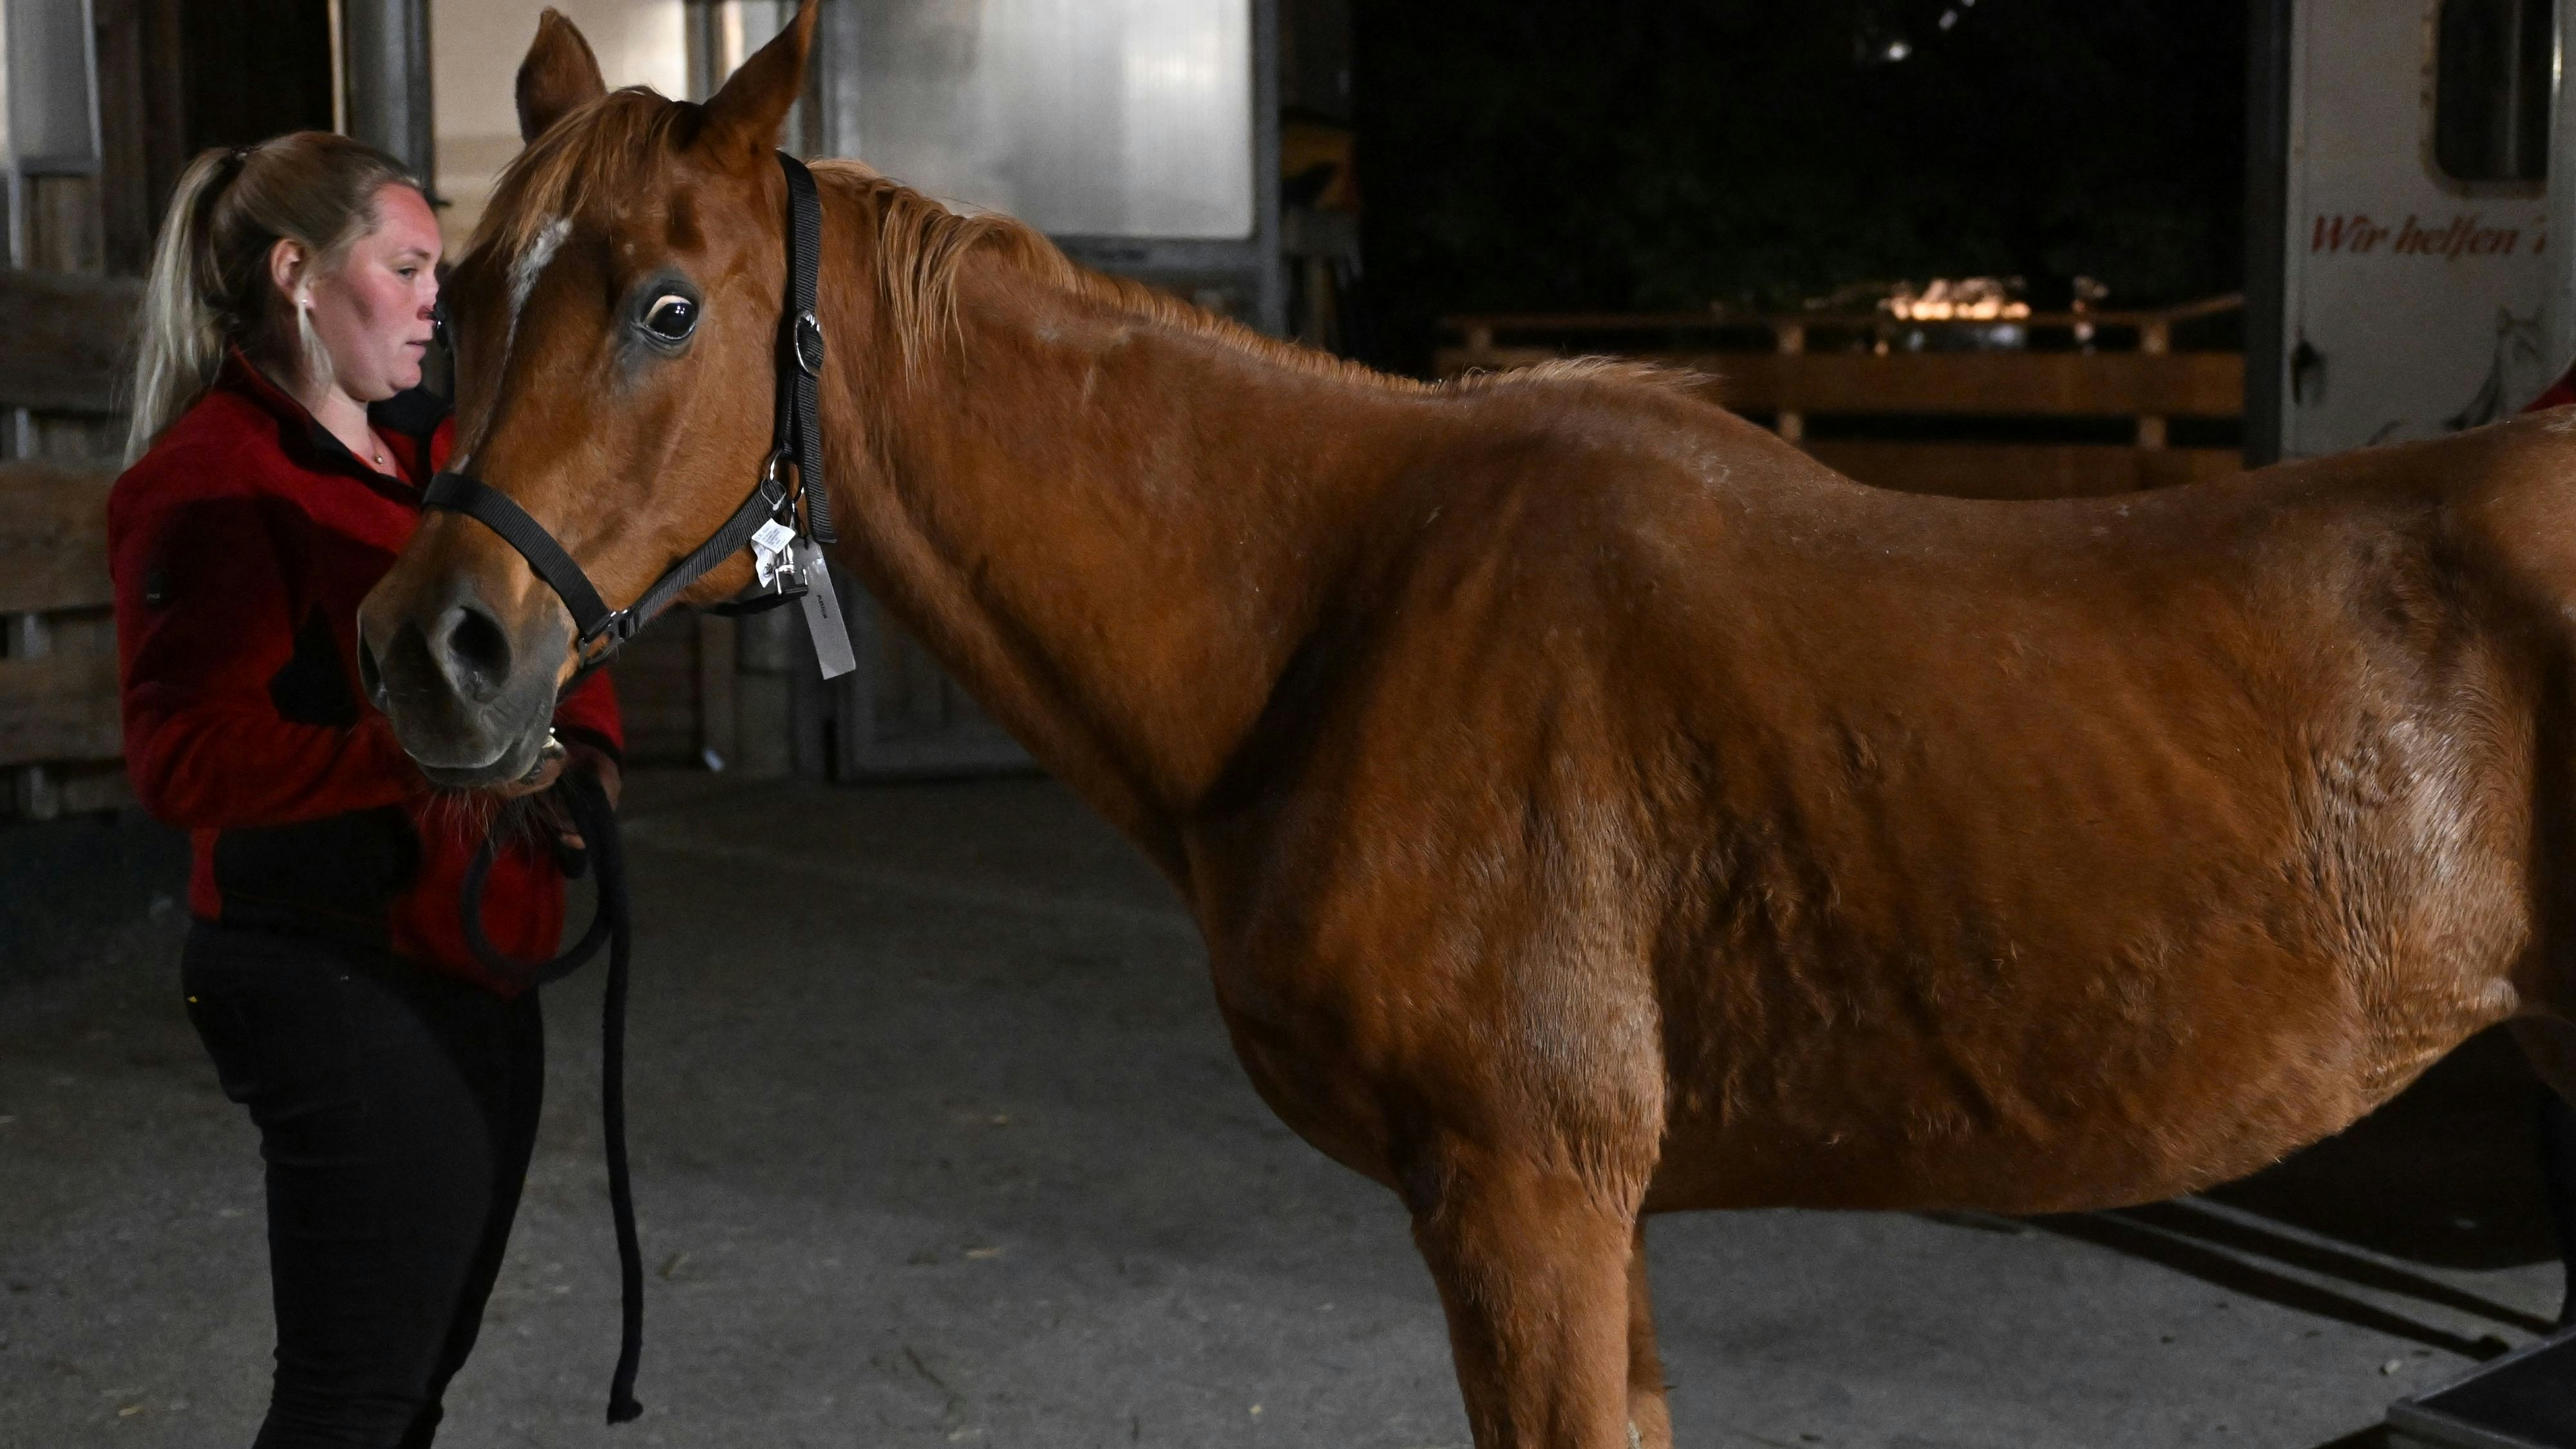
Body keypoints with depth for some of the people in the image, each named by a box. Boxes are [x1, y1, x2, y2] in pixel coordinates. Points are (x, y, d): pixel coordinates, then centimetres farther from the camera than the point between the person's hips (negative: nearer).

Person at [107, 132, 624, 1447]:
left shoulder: (431, 454, 12)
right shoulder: (213, 484, -14)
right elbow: (184, 757, -23)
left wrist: (585, 749, -1)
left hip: (480, 968, 9)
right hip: (344, 983, -9)